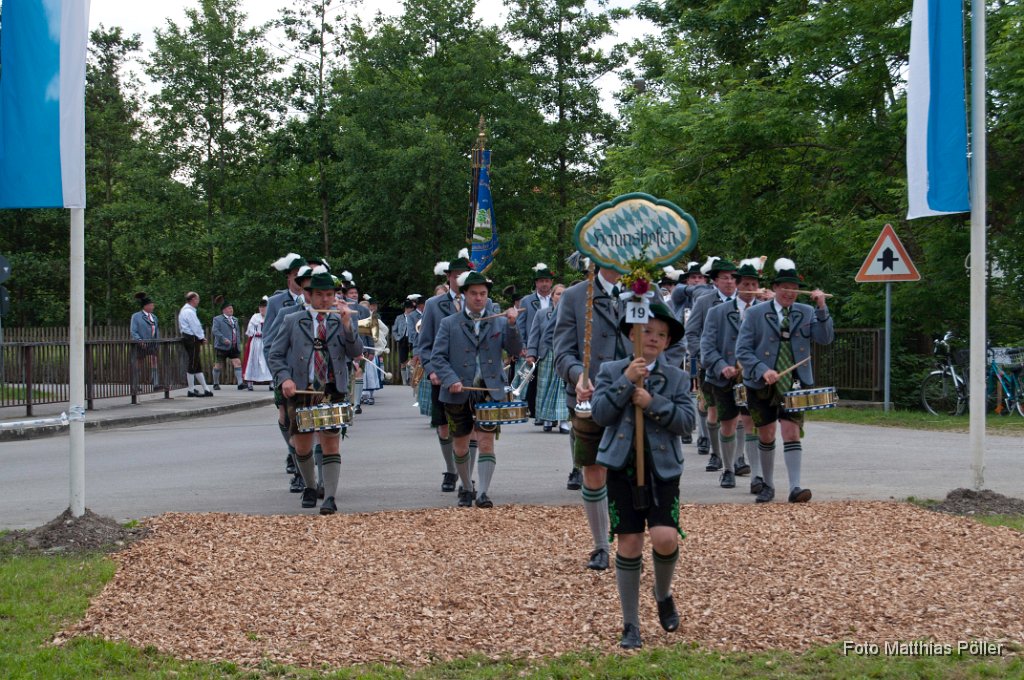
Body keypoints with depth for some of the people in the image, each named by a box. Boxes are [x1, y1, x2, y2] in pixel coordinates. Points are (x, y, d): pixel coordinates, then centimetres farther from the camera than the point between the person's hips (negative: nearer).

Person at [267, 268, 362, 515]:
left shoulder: (341, 321, 10)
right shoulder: (291, 321, 6)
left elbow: (356, 352, -2)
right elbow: (275, 355, 4)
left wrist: (347, 326, -16)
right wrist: (285, 379, -12)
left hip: (333, 393, 0)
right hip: (301, 392, 0)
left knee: (331, 444, -8)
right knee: (302, 446, 9)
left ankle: (330, 498, -10)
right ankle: (310, 488, 31)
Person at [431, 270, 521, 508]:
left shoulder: (499, 322, 8)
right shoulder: (449, 324, 4)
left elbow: (515, 351, -2)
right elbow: (437, 357, -2)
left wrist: (512, 326, -18)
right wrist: (451, 380, -17)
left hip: (489, 391, 0)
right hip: (458, 393, 1)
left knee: (486, 442, -11)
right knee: (460, 446, 10)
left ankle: (483, 494, -10)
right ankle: (466, 489, 28)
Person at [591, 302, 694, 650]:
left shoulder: (677, 377, 7)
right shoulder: (611, 371, 6)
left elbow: (686, 420, -4)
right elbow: (600, 414, -6)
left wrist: (653, 403, -16)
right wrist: (626, 381, -14)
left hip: (663, 468, 0)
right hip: (623, 467, 0)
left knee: (665, 538, -16)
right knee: (629, 543, 1)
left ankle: (663, 594, 17)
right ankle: (631, 626, 12)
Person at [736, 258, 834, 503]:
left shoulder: (807, 313, 6)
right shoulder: (756, 313, -1)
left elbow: (825, 338, -7)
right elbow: (742, 350, -6)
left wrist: (822, 308, -17)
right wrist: (763, 370, -20)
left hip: (794, 384, 0)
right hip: (762, 385, 0)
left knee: (792, 432, -11)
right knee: (766, 435, 10)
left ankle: (795, 487, -15)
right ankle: (768, 485, 24)